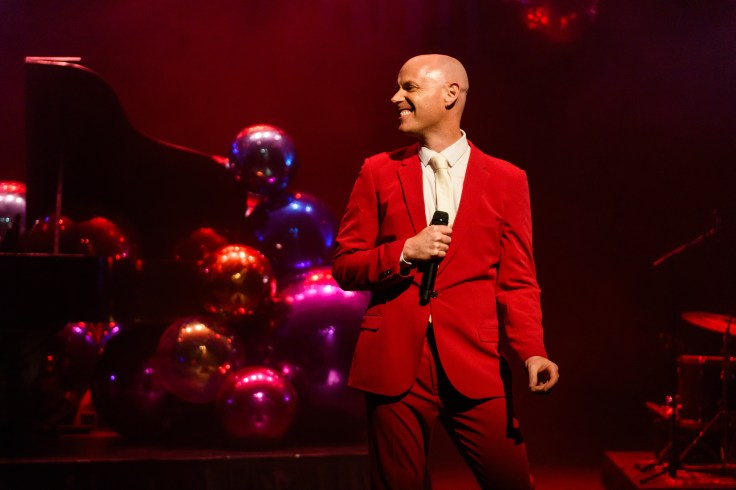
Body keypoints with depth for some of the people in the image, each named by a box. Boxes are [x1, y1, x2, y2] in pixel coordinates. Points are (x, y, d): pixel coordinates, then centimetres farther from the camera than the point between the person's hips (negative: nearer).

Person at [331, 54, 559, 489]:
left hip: (475, 365, -1)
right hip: (395, 363, 1)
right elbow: (344, 266, 8)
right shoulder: (379, 172, 9)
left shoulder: (505, 180, 6)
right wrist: (405, 252, -10)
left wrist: (532, 353, -12)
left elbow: (517, 281, 4)